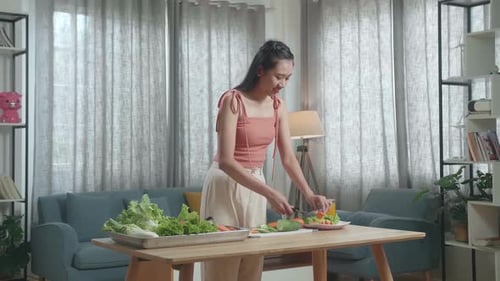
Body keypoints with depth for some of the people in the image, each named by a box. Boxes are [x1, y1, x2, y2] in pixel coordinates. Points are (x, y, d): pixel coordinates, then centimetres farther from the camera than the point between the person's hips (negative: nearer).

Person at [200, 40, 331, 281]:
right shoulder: (232, 101, -18)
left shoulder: (278, 107, 3)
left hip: (254, 187, 7)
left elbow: (288, 158, 4)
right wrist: (270, 193, -30)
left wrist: (309, 194, -12)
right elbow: (225, 161, -24)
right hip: (227, 186, -6)